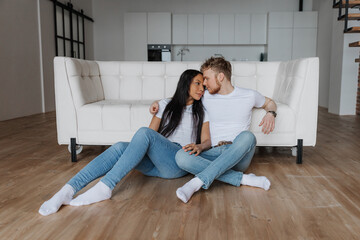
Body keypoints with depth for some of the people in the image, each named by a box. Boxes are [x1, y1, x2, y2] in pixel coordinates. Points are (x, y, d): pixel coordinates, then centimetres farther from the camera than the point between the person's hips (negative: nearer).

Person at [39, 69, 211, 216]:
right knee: (120, 147, -29)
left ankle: (104, 187, -38)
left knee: (144, 133, -32)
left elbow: (207, 140, 8)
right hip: (154, 164, 3)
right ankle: (68, 190, -40)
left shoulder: (202, 111, 16)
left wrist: (198, 147, -14)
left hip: (179, 163, -3)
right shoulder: (166, 105, 21)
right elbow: (152, 131, 15)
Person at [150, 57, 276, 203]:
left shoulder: (249, 95, 7)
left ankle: (199, 181, -39)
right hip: (214, 153, 2)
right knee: (181, 156, -29)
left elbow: (269, 102, 26)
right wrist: (158, 102, 12)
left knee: (247, 136, -36)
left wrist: (270, 113, 3)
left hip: (239, 157, -1)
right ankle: (242, 178, -28)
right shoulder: (206, 97, 12)